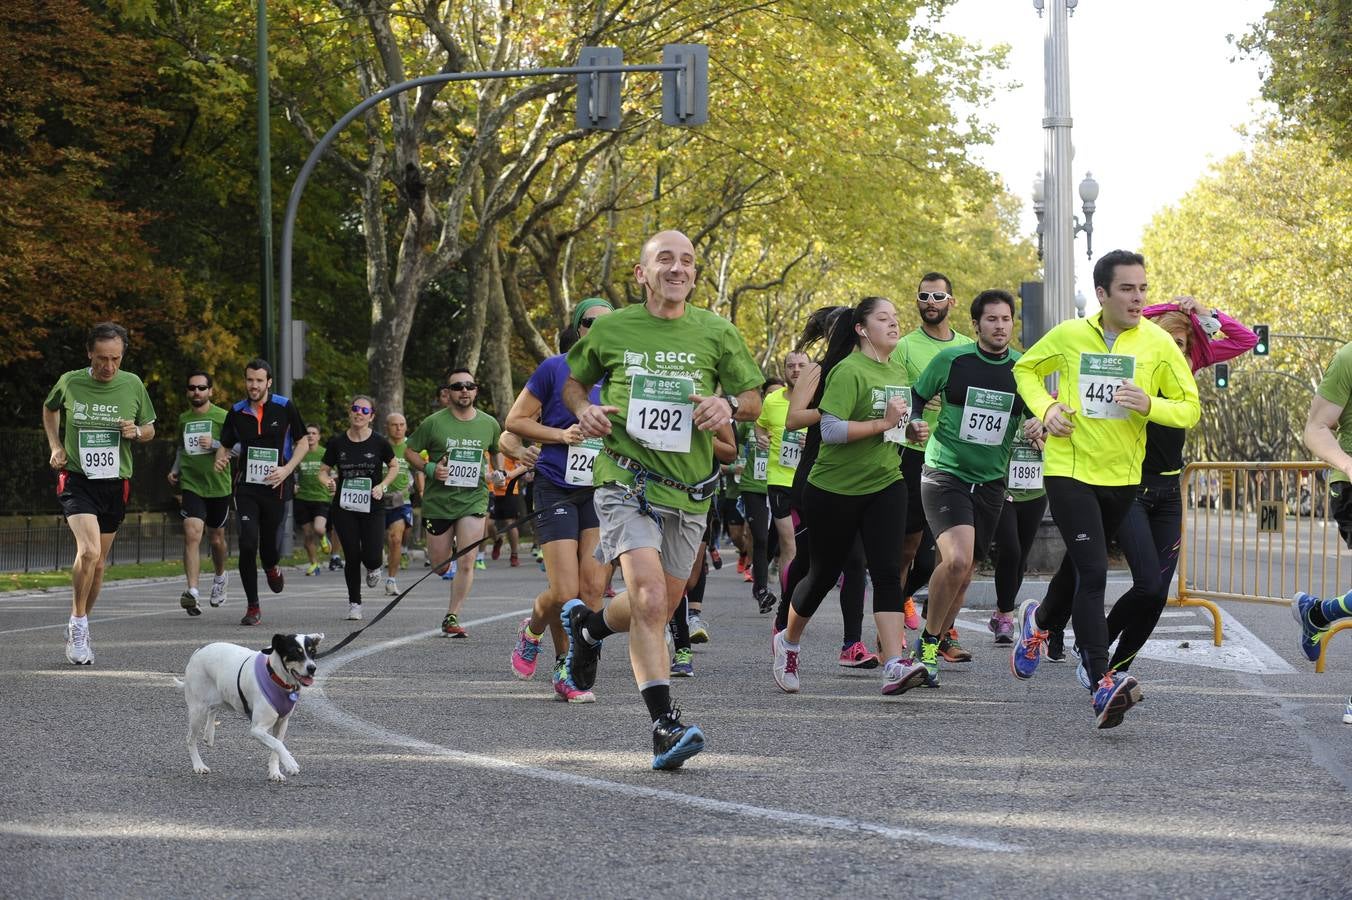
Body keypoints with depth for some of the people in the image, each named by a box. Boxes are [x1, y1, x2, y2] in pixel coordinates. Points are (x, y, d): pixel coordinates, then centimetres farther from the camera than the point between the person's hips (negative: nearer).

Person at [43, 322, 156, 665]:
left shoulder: (133, 385, -2)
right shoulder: (69, 383, -5)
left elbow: (150, 429, 12)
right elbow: (49, 408, 18)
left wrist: (136, 432, -11)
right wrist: (55, 446, 6)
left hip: (115, 484, 3)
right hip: (76, 480, -3)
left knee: (98, 563, 11)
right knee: (88, 551, -23)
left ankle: (79, 631, 29)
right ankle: (77, 624, -6)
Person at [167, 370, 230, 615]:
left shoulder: (222, 417, -4)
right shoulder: (184, 419, 9)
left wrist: (215, 445, -20)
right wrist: (175, 469, 11)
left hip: (218, 486, -1)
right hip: (190, 485, 1)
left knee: (216, 538, 14)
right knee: (192, 534, -17)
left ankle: (220, 577, 45)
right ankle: (192, 592, -26)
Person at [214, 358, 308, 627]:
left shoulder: (285, 407, -3)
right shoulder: (237, 412, 4)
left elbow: (302, 441, 5)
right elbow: (225, 445, 15)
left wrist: (287, 469, -10)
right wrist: (220, 460, -8)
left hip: (276, 486, -1)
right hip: (246, 486, 1)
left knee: (270, 548, 2)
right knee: (247, 544, -13)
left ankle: (271, 568, 42)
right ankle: (253, 606, -2)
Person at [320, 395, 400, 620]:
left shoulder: (379, 443, -4)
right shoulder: (337, 443, -1)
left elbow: (394, 468, 11)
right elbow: (323, 470, 8)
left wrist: (383, 486, -6)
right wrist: (327, 481, -15)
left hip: (372, 508, -1)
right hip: (344, 509, 1)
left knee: (371, 557, -11)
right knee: (352, 557, -1)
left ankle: (373, 568, 28)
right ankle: (354, 603, 16)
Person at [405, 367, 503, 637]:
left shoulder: (489, 424, 4)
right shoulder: (433, 423, -4)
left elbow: (499, 451, 23)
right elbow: (410, 451, 5)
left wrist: (496, 473, 4)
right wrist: (429, 469, -11)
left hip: (473, 501, 1)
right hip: (438, 502, -1)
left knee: (466, 563, -11)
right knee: (441, 567, 6)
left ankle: (452, 618, -1)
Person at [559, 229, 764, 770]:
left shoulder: (717, 333, 3)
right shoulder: (610, 329, 1)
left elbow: (754, 399, 11)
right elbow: (573, 380, 18)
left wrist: (729, 406, -12)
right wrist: (583, 410, -4)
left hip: (688, 492, 3)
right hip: (626, 482, -3)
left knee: (658, 611, 15)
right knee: (650, 600, -22)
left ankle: (588, 625, 47)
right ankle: (665, 724, -20)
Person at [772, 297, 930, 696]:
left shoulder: (898, 372, 11)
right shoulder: (848, 371, -14)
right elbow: (830, 431, -23)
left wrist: (911, 430, 6)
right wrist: (882, 423, -25)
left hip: (885, 486, 5)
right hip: (835, 490, -5)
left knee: (887, 572, -11)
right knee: (824, 573, 8)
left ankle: (895, 665, -21)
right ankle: (788, 641, 34)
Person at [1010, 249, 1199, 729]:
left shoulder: (1159, 343, -6)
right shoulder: (1069, 335, -4)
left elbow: (1190, 408, -3)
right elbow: (1026, 369, 14)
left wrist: (1150, 405, -23)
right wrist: (1046, 408, -5)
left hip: (1122, 477, 3)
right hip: (1069, 470, -3)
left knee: (1081, 567, 20)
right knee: (1093, 572, -16)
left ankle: (1040, 620, 52)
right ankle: (1102, 685, -21)